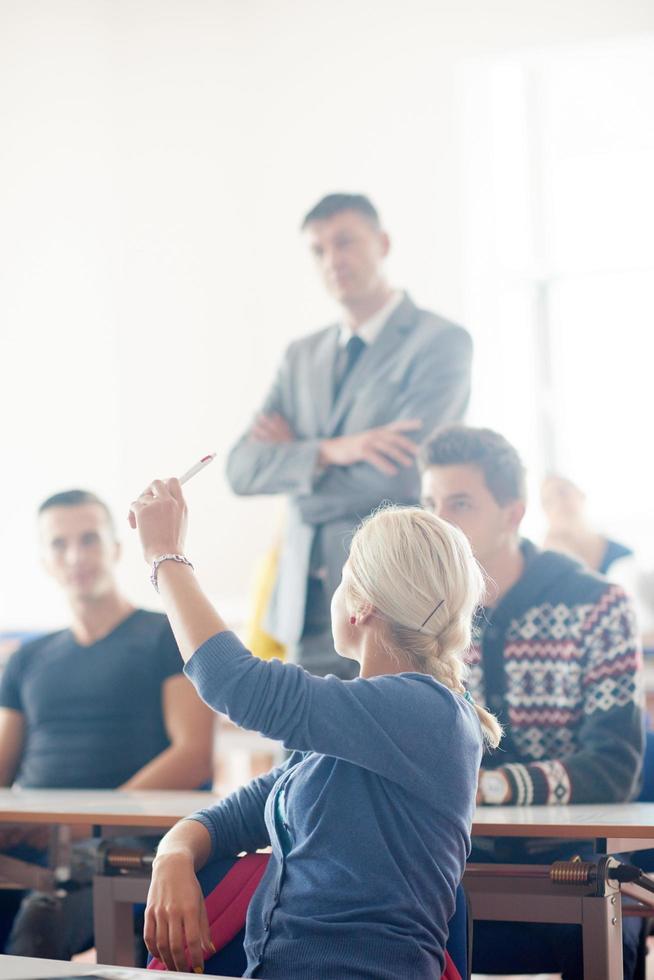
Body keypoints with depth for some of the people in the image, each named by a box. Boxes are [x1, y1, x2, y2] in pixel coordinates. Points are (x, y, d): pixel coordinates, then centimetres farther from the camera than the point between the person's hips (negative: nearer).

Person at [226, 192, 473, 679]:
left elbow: (400, 476, -14)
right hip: (311, 613, 5)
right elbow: (242, 469, 5)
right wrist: (328, 451, -14)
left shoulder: (441, 342, -2)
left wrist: (292, 453, 1)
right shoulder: (302, 356, 17)